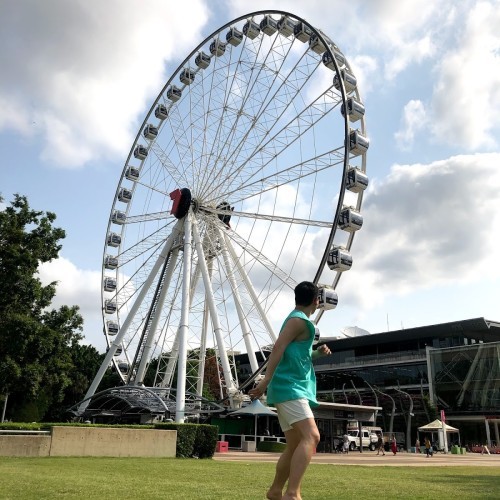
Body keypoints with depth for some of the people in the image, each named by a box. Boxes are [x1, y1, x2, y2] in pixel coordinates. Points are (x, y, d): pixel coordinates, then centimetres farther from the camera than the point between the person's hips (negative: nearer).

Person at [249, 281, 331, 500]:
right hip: (289, 387, -10)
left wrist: (317, 353, 17)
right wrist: (266, 379, -30)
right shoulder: (299, 320, -8)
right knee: (311, 436, -23)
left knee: (295, 445, 14)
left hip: (293, 389, 10)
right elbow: (278, 348, -21)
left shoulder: (297, 320, 22)